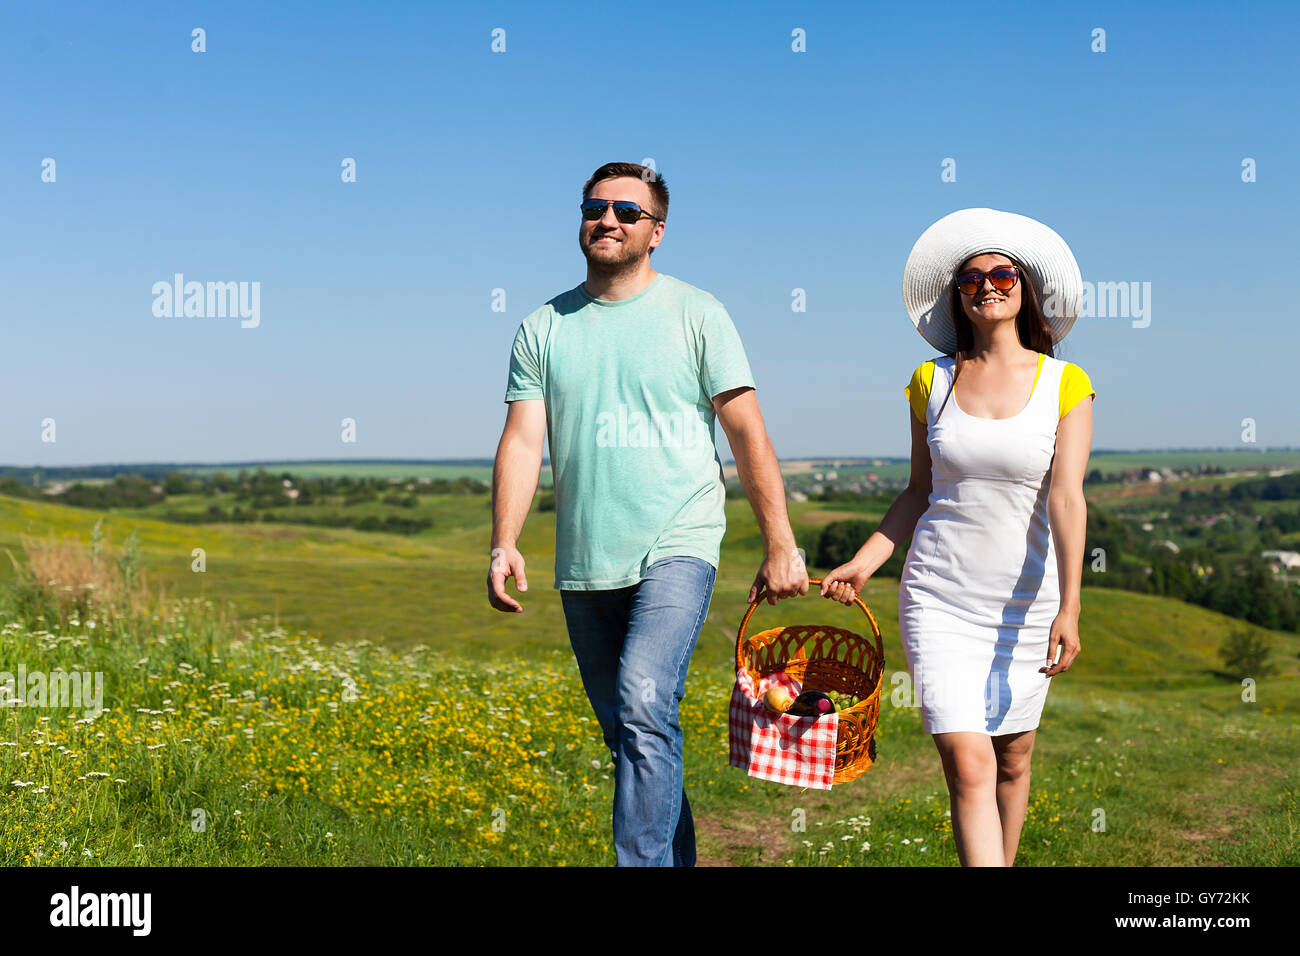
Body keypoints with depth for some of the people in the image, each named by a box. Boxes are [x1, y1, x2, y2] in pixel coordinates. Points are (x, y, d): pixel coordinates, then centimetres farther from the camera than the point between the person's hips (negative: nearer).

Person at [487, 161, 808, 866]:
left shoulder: (695, 314, 1)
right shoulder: (543, 328, 8)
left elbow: (747, 434, -1)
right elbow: (522, 440, 2)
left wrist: (780, 545, -6)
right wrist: (503, 544, -11)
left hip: (677, 546, -4)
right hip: (585, 564, 4)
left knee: (644, 705, -23)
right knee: (626, 730, 12)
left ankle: (642, 861, -18)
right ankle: (678, 857, 28)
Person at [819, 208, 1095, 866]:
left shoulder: (1064, 384, -3)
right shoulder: (931, 382, 3)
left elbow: (1066, 497, -12)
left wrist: (1068, 607, -20)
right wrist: (863, 563, 0)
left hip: (1026, 602, 0)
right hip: (938, 597, 0)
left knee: (1012, 759, 14)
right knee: (968, 765, -11)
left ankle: (1001, 865, 37)